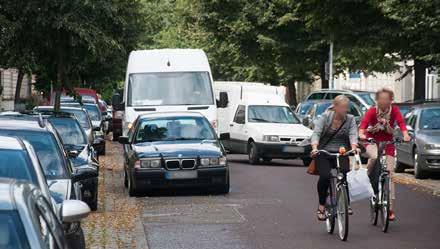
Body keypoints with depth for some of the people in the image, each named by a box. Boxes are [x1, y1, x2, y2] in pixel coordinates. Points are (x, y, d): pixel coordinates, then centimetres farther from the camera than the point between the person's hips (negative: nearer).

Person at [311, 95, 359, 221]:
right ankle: (321, 206, -3)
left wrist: (354, 147, -30)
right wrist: (315, 148, -30)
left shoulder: (350, 119, 4)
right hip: (323, 153, -1)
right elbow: (316, 133, -11)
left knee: (346, 174, -26)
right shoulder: (325, 117, -2)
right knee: (325, 176, -23)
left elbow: (353, 135, -8)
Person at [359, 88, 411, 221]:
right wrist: (361, 134, -48)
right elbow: (364, 122, -26)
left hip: (388, 143, 1)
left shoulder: (394, 110, -7)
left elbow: (401, 122, -22)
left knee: (389, 176, -5)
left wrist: (405, 134, -42)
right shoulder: (372, 111, -11)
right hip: (372, 141, -1)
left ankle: (390, 208, -2)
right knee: (375, 156, -38)